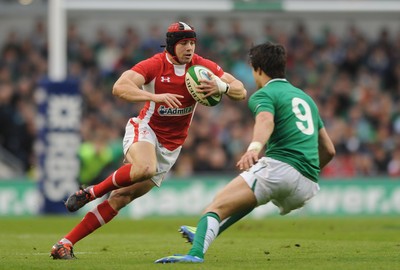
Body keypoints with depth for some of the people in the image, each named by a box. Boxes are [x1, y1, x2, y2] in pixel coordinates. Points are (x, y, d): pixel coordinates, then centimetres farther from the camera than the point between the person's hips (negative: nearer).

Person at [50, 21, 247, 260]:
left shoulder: (203, 67, -4)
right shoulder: (154, 65, -15)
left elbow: (241, 92, -4)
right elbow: (119, 87, -28)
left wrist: (222, 87, -27)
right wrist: (155, 97, -41)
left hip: (170, 148, 4)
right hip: (145, 130, -4)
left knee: (121, 199, -4)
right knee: (145, 168, -39)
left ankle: (65, 245, -3)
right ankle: (90, 193, -16)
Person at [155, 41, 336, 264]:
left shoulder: (264, 95, 3)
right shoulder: (305, 97, 27)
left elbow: (266, 121, -23)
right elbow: (329, 150, 27)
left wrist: (254, 147, -41)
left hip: (280, 166, -8)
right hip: (308, 188, 8)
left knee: (217, 207, -12)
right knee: (253, 194, 38)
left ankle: (196, 252, -38)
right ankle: (205, 235, 41)